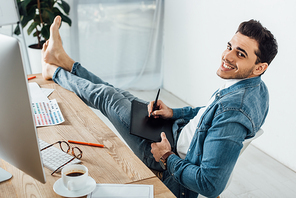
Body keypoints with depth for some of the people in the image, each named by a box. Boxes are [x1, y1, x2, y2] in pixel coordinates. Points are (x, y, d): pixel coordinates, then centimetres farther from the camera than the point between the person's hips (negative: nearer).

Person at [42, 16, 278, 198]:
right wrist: (173, 112, 2)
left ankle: (54, 72, 26)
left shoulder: (233, 110, -37)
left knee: (107, 96, 0)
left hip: (173, 157, -8)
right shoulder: (255, 87, -5)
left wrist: (168, 158, -20)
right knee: (117, 93, 13)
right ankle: (64, 61, 33)